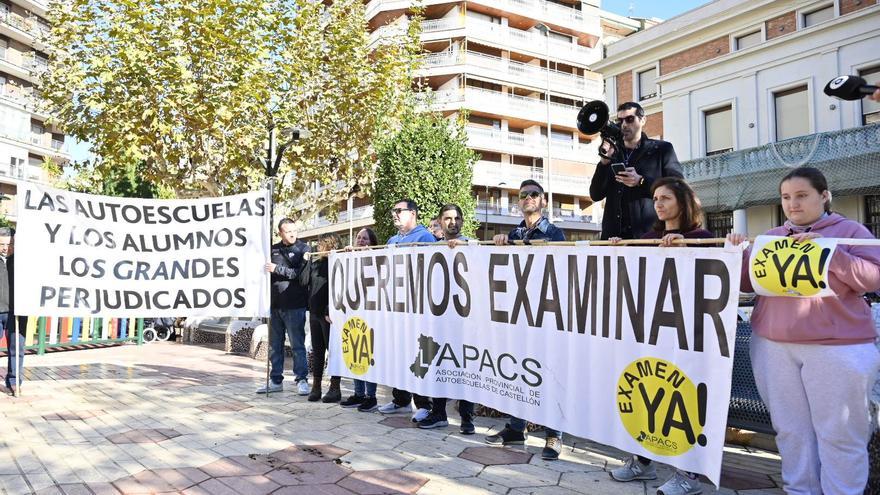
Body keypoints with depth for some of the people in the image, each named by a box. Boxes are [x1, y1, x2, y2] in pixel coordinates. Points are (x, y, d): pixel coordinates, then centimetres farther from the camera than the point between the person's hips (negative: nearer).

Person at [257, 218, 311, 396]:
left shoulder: (303, 249, -3)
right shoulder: (273, 249, 13)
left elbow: (301, 274, -15)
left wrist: (277, 269, -14)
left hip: (294, 305, -6)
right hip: (275, 304, 6)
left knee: (297, 344, -1)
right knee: (274, 346, 13)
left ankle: (302, 380, 6)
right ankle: (275, 381, 23)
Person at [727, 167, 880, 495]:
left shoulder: (850, 230, 3)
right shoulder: (770, 237, 13)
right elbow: (748, 284, 14)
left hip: (836, 347, -3)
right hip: (773, 346, 4)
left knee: (838, 434, 2)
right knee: (791, 429, 10)